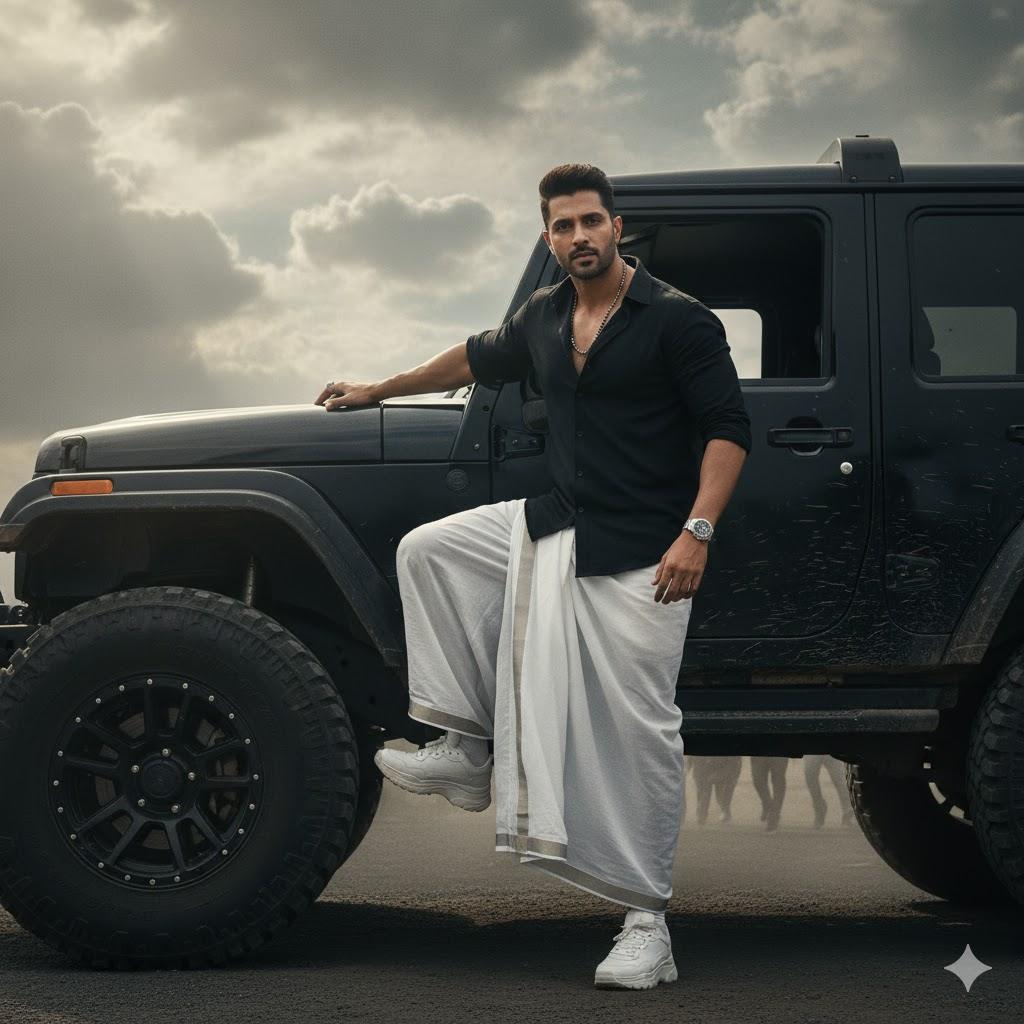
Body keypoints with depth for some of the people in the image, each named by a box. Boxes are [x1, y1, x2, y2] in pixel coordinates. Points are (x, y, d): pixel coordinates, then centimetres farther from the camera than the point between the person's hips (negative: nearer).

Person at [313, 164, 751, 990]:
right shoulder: (544, 318, 10)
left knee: (640, 733, -6)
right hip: (555, 527, 7)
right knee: (427, 549, 5)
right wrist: (378, 391, 40)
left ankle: (647, 921, 1)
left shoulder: (678, 319, -10)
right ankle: (468, 748, 7)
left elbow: (729, 428, -13)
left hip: (642, 556, -7)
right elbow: (478, 360, 30)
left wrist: (696, 532, -24)